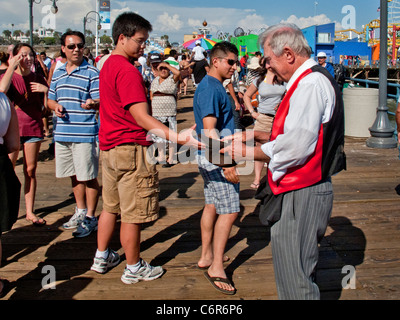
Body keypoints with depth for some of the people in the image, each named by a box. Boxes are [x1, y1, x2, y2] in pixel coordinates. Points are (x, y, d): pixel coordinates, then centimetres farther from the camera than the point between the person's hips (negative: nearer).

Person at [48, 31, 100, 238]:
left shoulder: (92, 72, -4)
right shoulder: (58, 73, 15)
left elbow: (101, 102, -10)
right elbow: (51, 99, 22)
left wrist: (92, 103, -32)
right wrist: (55, 106, -1)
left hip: (85, 134, -6)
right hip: (62, 133, 6)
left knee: (88, 177, 1)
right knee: (74, 175, 17)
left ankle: (90, 218, 13)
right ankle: (80, 212, 34)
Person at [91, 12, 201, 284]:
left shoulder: (108, 65, 13)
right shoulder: (127, 71, -19)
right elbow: (141, 117, -26)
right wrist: (176, 137, -35)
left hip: (109, 148, 10)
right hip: (130, 149, -10)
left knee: (111, 206, 21)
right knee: (133, 214, 2)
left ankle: (102, 257, 33)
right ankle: (134, 268, 16)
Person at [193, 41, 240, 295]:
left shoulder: (214, 86, 15)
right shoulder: (211, 88, -18)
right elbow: (210, 130, -25)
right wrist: (226, 163, -30)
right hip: (217, 158, -11)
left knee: (213, 205, 16)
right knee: (229, 211, -7)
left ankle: (207, 256, 27)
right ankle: (216, 268, 1)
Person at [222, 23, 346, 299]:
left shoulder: (310, 84, -19)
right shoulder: (312, 80, 15)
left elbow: (296, 146, -25)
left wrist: (249, 152, -12)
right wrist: (256, 135, 13)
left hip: (302, 193, -11)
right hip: (301, 190, 11)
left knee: (295, 279, -1)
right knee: (299, 269, 23)